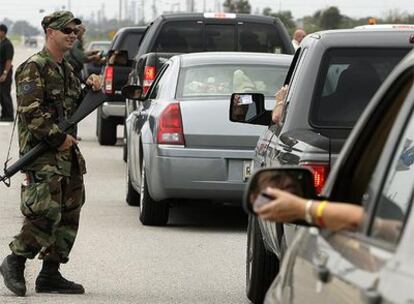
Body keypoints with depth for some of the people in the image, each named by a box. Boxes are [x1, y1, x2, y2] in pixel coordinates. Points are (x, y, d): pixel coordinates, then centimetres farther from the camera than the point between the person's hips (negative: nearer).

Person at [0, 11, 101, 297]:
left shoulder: (67, 69, 19)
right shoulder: (34, 67, -9)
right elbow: (30, 112, -17)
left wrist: (91, 89, 8)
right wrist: (59, 137, -17)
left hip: (68, 154, 9)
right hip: (43, 154, -9)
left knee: (69, 216, 7)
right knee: (46, 213, -17)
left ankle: (50, 274, 13)